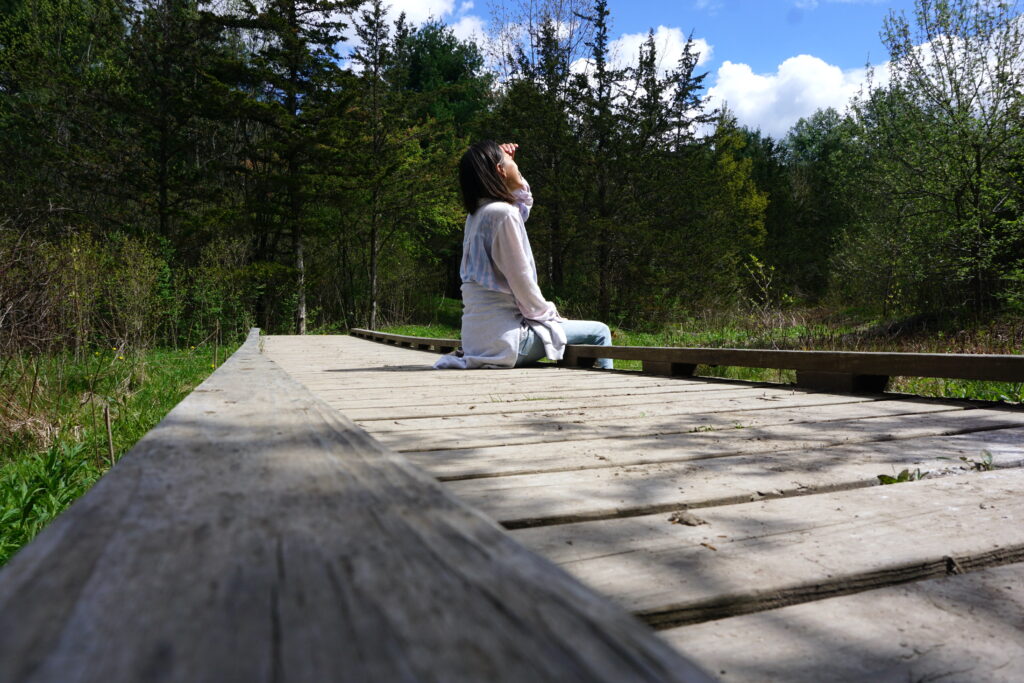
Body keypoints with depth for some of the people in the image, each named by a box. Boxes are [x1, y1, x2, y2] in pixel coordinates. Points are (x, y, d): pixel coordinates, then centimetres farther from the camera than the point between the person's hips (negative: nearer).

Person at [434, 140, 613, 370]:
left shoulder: (479, 214, 12)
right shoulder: (503, 213, -15)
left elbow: (524, 203, 33)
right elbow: (521, 280, -16)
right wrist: (550, 315, -2)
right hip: (503, 339, -10)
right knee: (598, 332, 0)